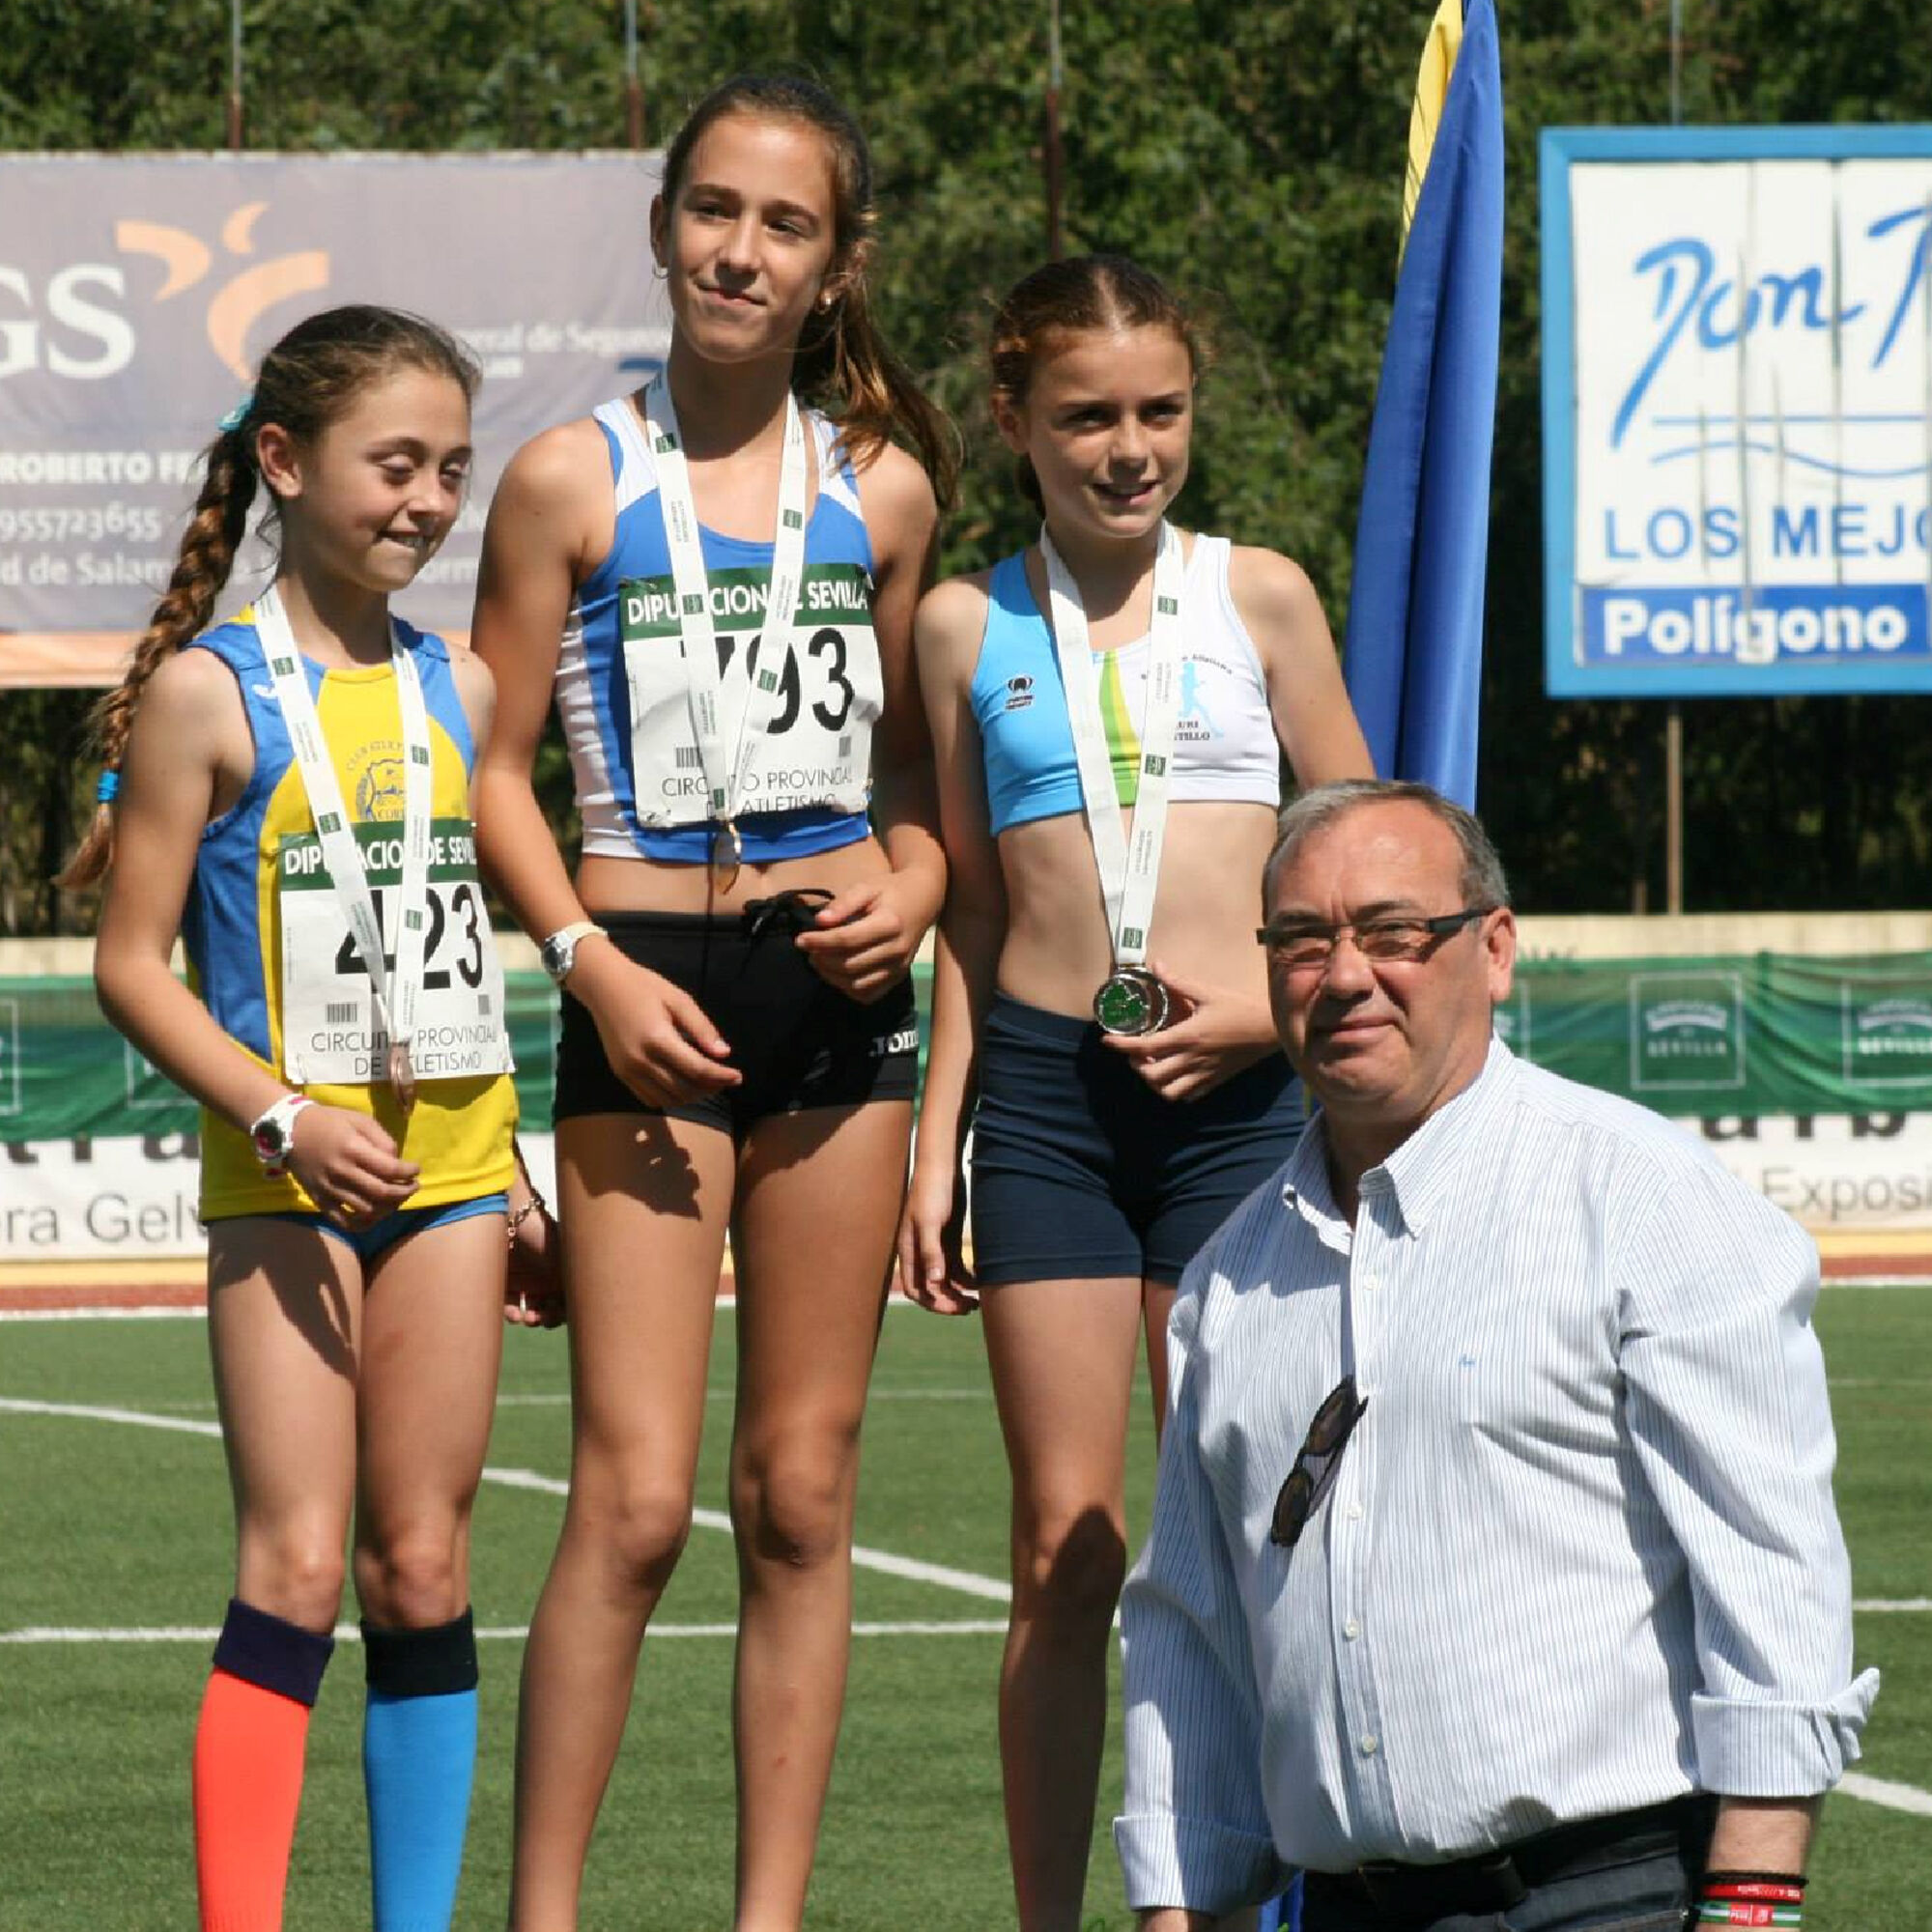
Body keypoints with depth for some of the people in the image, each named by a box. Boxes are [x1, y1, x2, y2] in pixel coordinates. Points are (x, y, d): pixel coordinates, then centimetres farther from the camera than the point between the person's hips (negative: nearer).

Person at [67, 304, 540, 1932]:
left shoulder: (459, 690, 9)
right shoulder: (208, 693, -6)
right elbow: (132, 962, -7)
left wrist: (521, 1185, 15)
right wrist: (283, 1118, -18)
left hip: (450, 1164, 4)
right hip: (283, 1175, -4)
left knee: (423, 1566, 6)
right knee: (297, 1562, -12)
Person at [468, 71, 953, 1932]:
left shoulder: (882, 489, 8)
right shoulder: (573, 478, 0)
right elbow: (494, 767, 1)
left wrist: (914, 884, -1)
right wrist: (589, 964, -11)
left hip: (837, 990, 3)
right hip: (650, 989, -3)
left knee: (803, 1493, 5)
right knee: (635, 1495, -10)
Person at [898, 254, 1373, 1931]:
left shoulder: (1257, 595, 4)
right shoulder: (969, 626, 7)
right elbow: (970, 911, 13)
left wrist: (1273, 1005, -7)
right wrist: (937, 1146, 9)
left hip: (1236, 1092, -1)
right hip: (1046, 1089, 1)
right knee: (1064, 1546, 1)